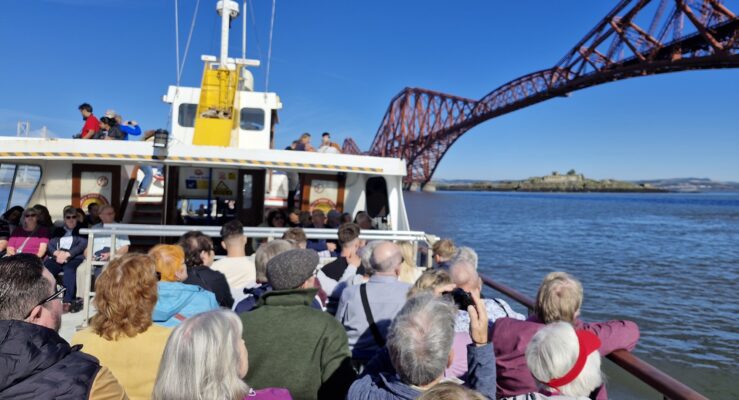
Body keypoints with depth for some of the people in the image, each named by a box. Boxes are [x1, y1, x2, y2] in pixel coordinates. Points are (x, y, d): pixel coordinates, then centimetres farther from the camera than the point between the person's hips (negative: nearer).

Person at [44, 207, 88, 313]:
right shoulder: (58, 230, 29)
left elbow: (83, 244, 3)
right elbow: (50, 245, 15)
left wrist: (67, 254, -13)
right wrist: (57, 253, -9)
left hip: (74, 258, -3)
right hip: (57, 258, 4)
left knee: (69, 269, -37)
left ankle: (68, 301, -46)